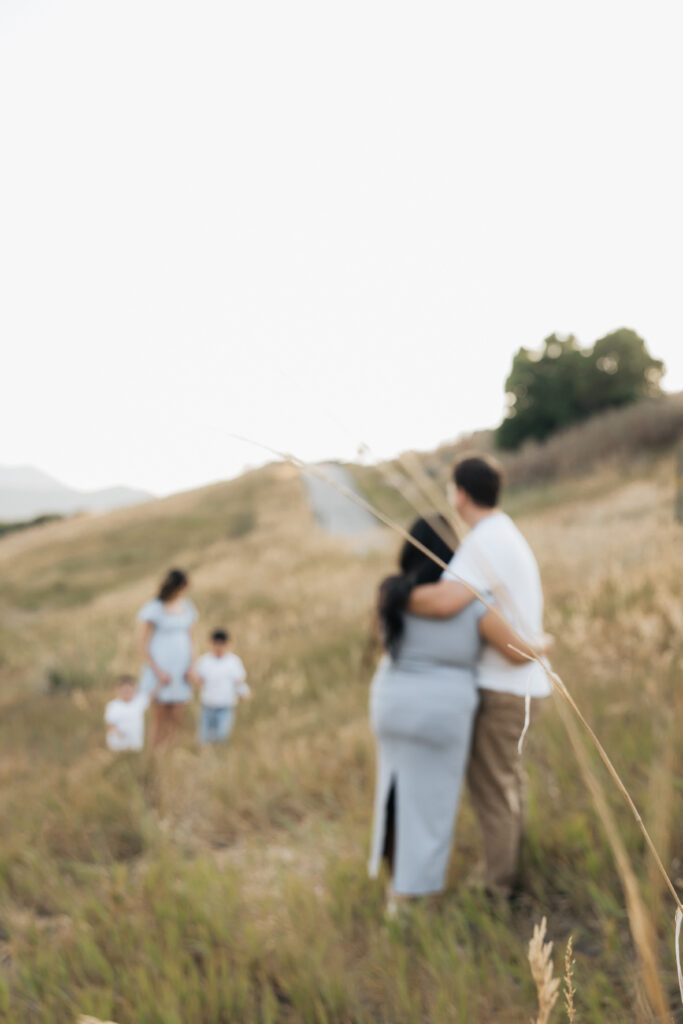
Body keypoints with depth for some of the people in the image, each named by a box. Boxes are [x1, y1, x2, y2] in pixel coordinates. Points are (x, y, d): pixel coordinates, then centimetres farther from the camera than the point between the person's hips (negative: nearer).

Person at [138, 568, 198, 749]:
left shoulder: (187, 608, 4)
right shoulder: (153, 610, -12)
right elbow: (144, 647, -9)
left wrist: (190, 666, -4)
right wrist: (159, 672, -16)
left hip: (181, 672, 5)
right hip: (161, 671, -5)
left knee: (176, 720, 7)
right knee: (159, 721, 1)